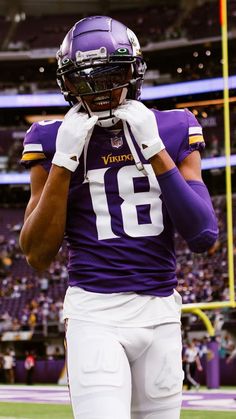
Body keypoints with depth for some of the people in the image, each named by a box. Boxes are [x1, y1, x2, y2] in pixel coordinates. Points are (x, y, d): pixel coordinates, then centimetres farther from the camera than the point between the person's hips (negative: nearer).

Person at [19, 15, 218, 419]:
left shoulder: (173, 131, 5)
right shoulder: (56, 140, 1)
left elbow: (203, 235, -5)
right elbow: (37, 256, -2)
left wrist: (154, 149, -10)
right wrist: (64, 160, -10)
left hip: (160, 313, 3)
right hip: (93, 314, -2)